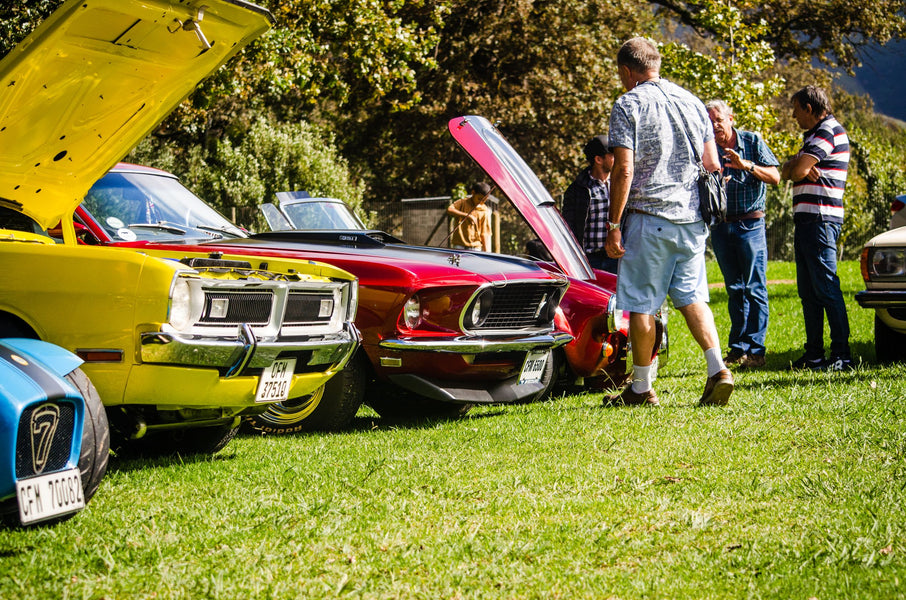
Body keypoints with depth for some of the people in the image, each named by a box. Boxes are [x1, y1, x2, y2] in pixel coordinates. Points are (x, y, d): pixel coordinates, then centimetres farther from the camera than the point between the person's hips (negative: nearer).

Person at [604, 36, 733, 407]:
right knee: (691, 296, 11)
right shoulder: (691, 102, 13)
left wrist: (614, 226, -9)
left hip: (649, 217, -6)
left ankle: (642, 388, 8)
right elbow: (713, 165, 14)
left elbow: (624, 171, -13)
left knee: (641, 304, 3)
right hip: (692, 217, 6)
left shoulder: (628, 105, -6)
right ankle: (718, 369, -6)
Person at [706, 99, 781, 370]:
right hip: (720, 225, 3)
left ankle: (755, 350, -8)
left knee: (755, 288, -8)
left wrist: (746, 165, -21)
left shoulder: (752, 142, 0)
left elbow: (775, 177, -7)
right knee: (734, 289, 7)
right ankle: (738, 349, 9)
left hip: (750, 223, -3)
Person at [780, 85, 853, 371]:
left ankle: (842, 355, -13)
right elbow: (785, 172, 16)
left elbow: (798, 171, -18)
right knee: (808, 291, 10)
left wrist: (797, 167, 5)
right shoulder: (813, 134, 24)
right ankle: (814, 354, 14)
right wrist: (797, 165, -6)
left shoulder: (829, 131, -9)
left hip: (821, 219, -10)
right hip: (806, 219, 10)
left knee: (826, 288, -12)